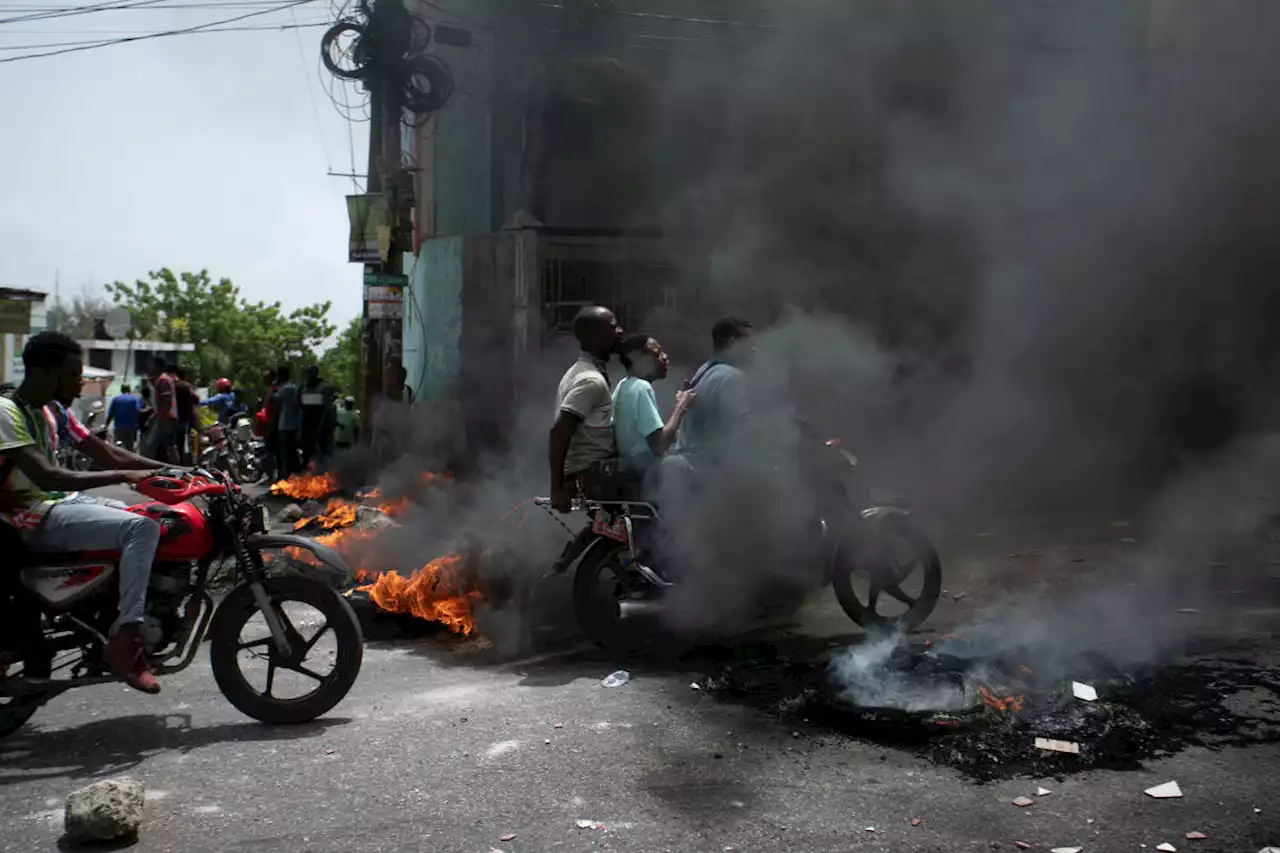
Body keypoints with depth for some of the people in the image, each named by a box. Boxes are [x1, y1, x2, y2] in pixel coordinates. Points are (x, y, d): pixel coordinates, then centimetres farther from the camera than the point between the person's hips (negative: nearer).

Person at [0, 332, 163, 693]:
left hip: (65, 501, 10)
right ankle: (124, 639, -25)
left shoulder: (54, 411, 13)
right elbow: (46, 477, -27)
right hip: (35, 517, -10)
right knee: (141, 528, -26)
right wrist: (122, 476, -30)